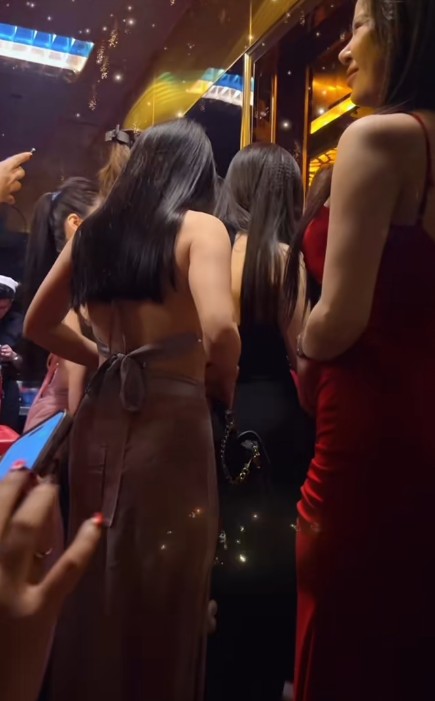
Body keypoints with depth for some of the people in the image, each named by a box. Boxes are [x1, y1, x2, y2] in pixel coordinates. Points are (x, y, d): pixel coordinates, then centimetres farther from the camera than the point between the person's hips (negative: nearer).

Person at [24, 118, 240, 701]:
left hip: (100, 419, 6)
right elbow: (220, 332, -23)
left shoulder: (94, 230, 10)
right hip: (171, 422, -6)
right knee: (163, 594, 11)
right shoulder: (199, 227, -7)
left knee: (96, 585, 20)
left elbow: (38, 325, 19)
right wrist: (224, 380, -3)